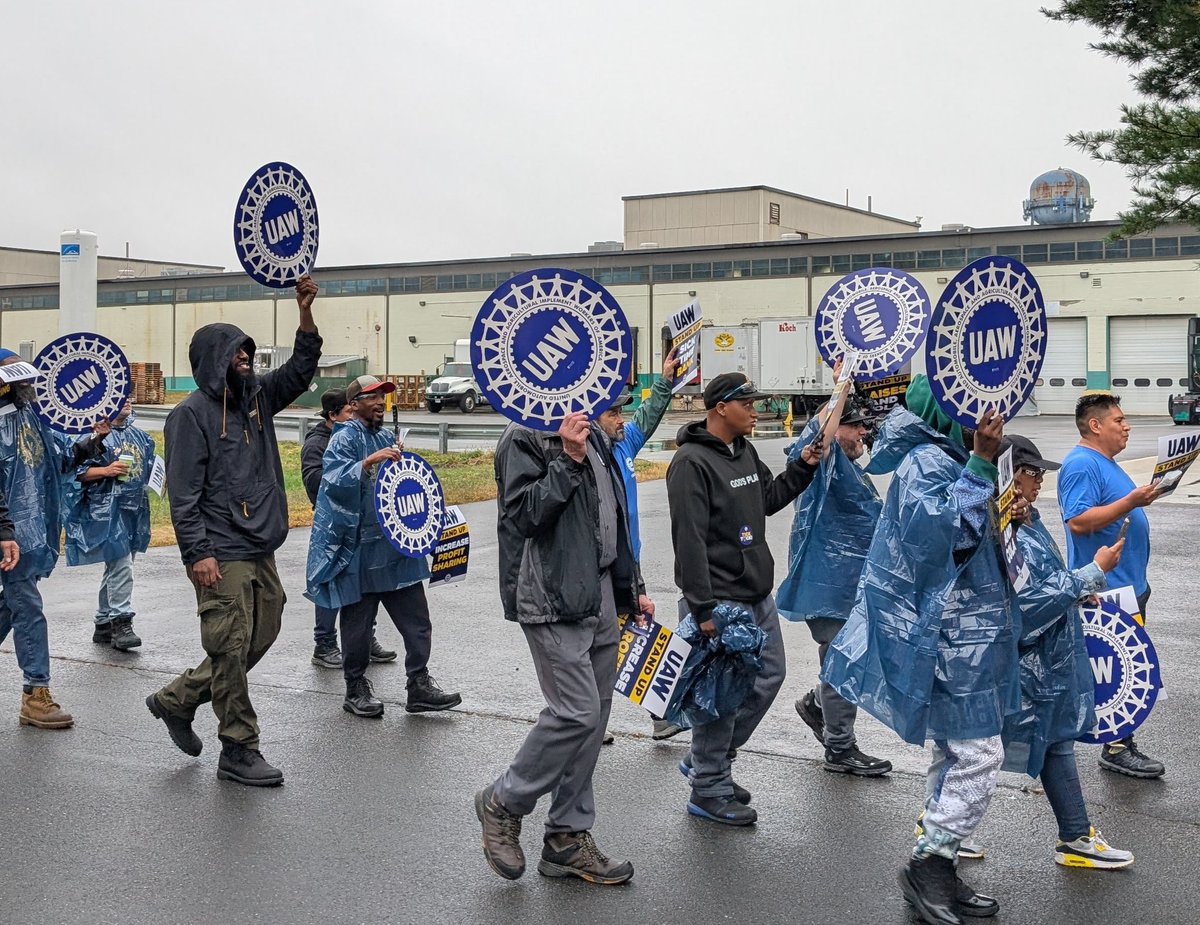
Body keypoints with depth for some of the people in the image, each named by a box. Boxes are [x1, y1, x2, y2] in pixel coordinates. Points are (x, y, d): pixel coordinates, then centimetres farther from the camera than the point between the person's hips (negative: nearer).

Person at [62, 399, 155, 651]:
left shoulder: (140, 436, 16)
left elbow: (149, 470, 25)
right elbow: (78, 472, -8)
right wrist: (106, 470, -21)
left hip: (135, 509, 7)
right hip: (106, 509, -7)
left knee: (116, 568, 13)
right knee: (121, 567, -15)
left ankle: (103, 624, 21)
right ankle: (121, 623, -8)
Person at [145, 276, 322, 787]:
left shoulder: (256, 396, 13)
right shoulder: (192, 413, -8)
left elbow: (300, 371, 11)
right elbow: (184, 493, -12)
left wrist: (305, 312, -3)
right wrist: (198, 554, -18)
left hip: (261, 551, 8)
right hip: (221, 555, -8)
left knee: (260, 639, 14)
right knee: (232, 648, -3)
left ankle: (177, 699, 31)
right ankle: (239, 752, 8)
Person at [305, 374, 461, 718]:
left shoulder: (387, 438, 14)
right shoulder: (344, 439, -8)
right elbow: (334, 480, -25)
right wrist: (368, 461, -34)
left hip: (396, 545, 7)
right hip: (359, 550, -7)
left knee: (416, 619, 5)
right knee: (358, 621, 5)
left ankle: (419, 685, 11)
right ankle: (356, 690, 17)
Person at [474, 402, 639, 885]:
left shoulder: (593, 437, 18)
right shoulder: (524, 439, -8)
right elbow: (522, 513, -19)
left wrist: (629, 587, 23)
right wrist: (567, 459, -23)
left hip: (599, 595, 9)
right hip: (553, 598, -8)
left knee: (593, 714, 8)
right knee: (577, 711, -13)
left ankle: (568, 837, 18)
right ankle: (504, 804, 8)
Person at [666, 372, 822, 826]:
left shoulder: (744, 451, 11)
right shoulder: (692, 462, -17)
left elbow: (767, 499, 25)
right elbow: (690, 539, -21)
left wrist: (802, 467, 10)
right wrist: (703, 608, -23)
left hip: (758, 597, 10)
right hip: (720, 603, -10)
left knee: (768, 677, 17)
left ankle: (709, 760, 30)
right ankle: (709, 789, 14)